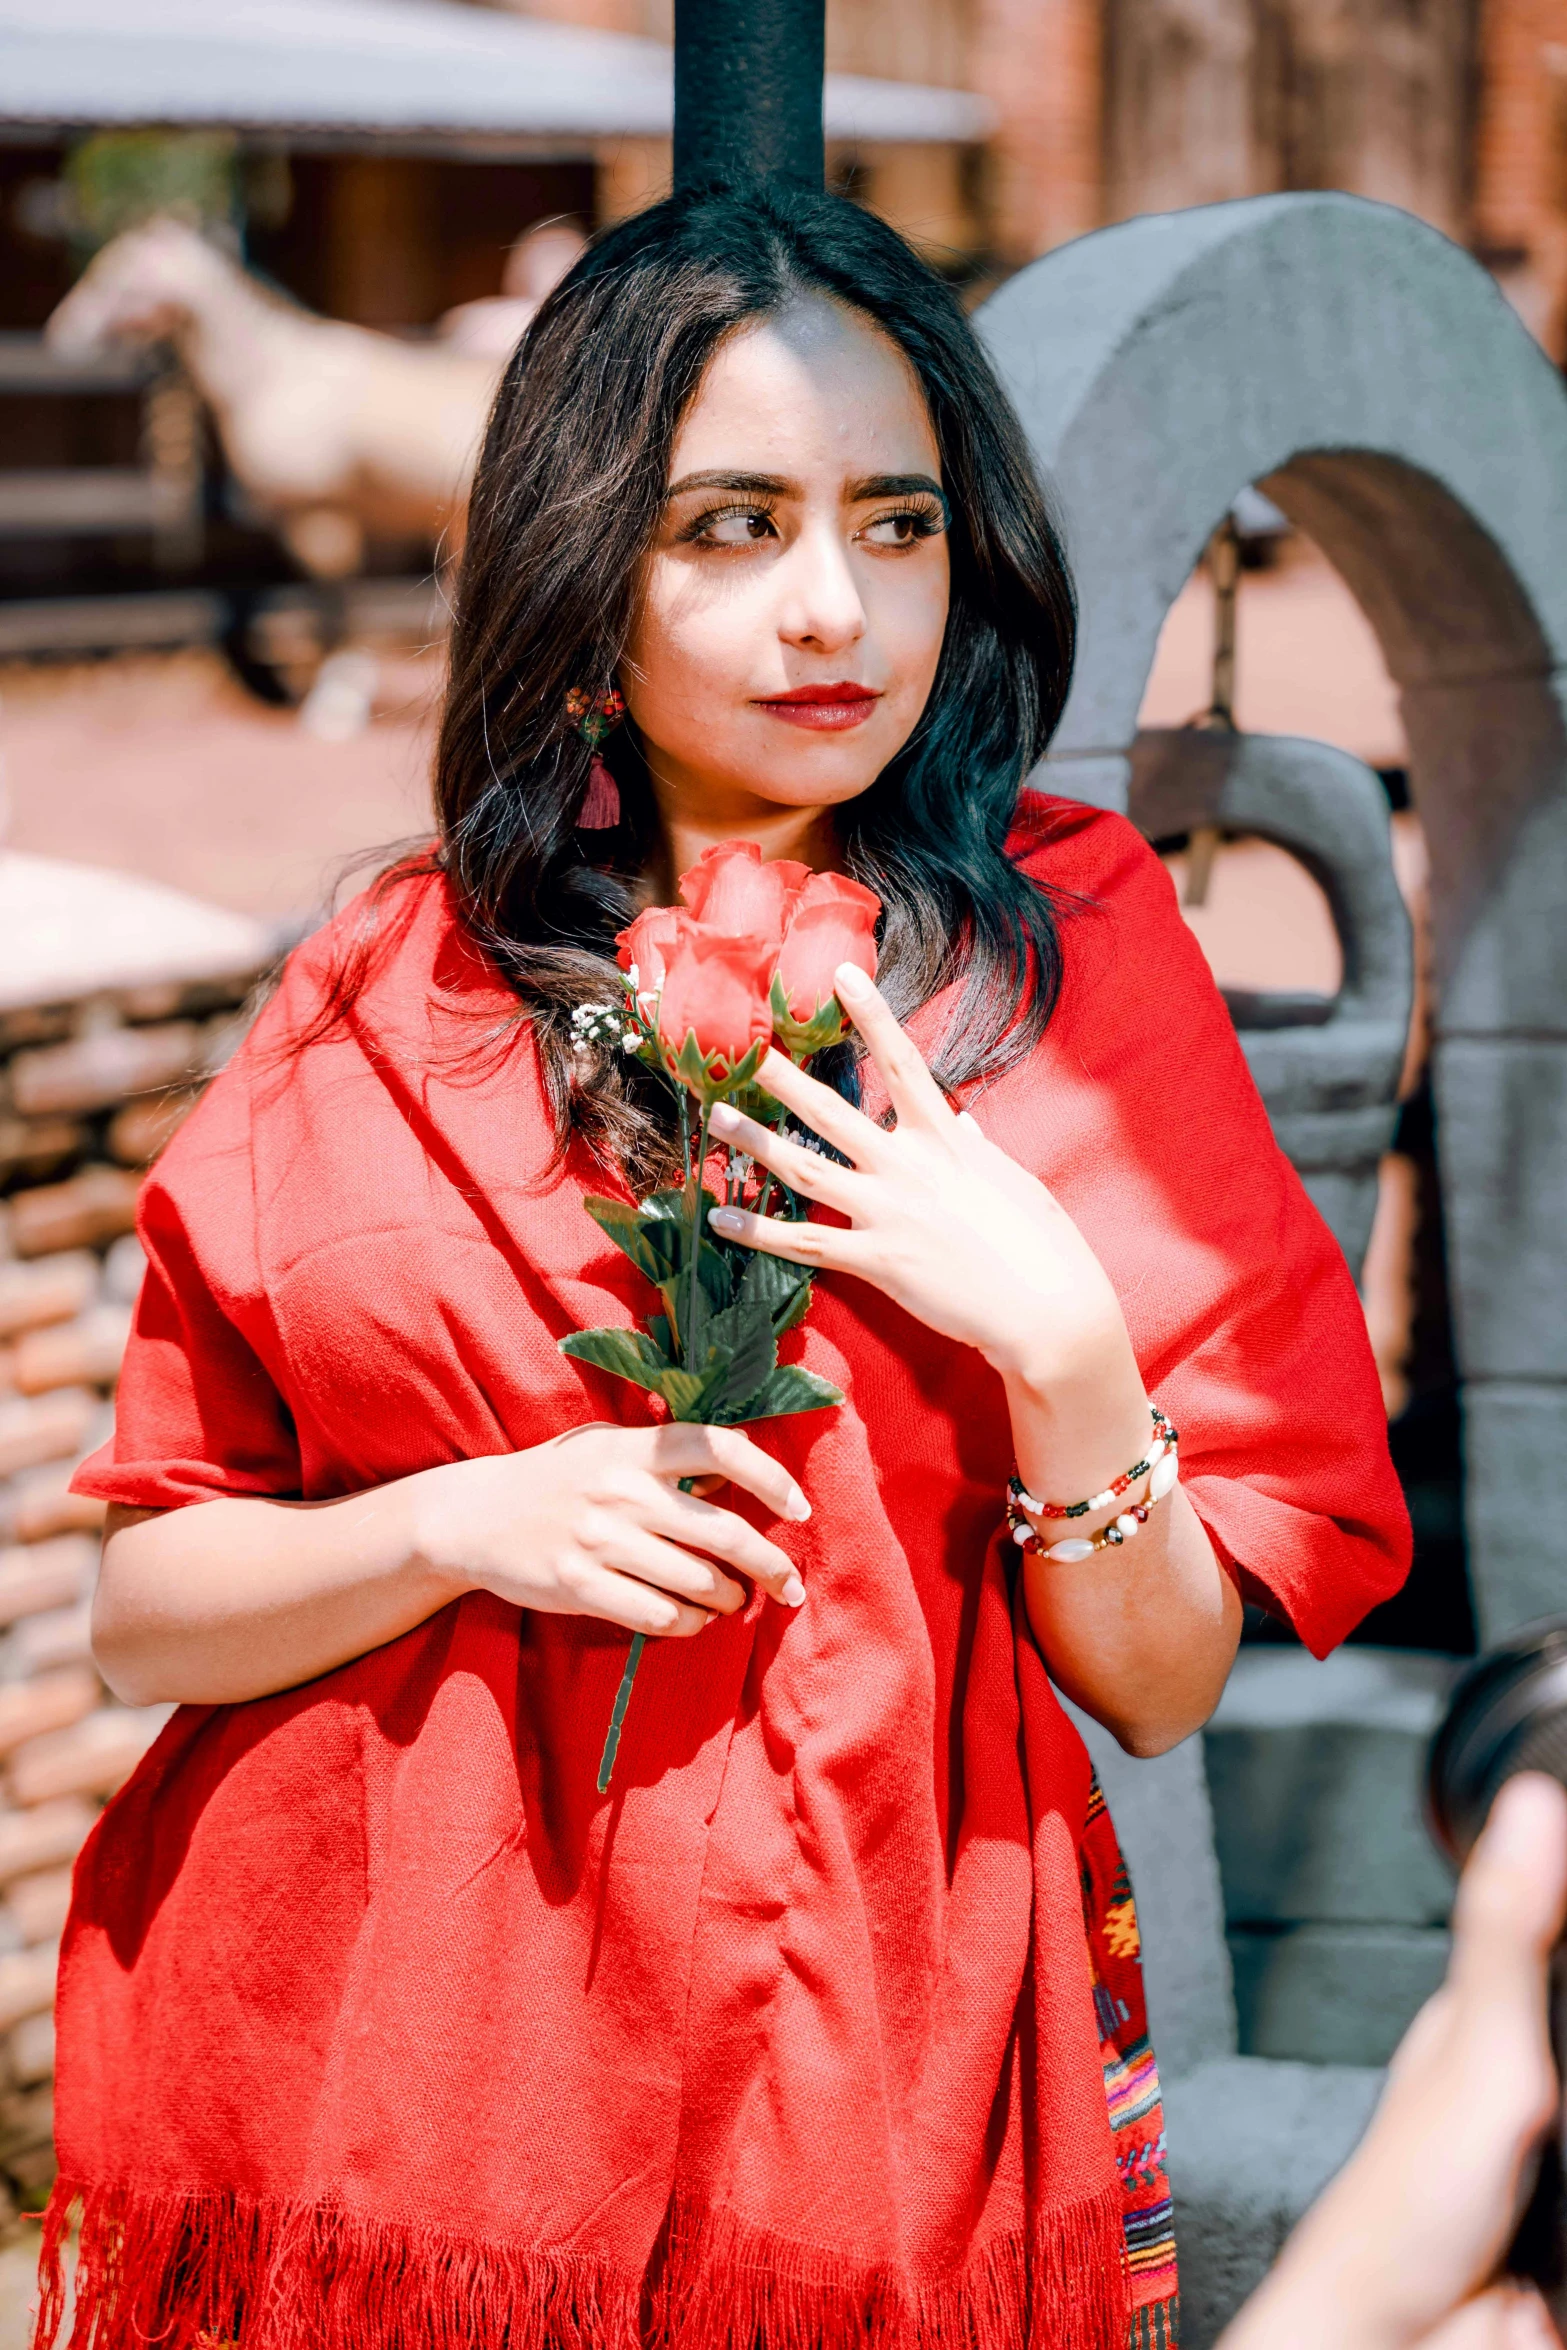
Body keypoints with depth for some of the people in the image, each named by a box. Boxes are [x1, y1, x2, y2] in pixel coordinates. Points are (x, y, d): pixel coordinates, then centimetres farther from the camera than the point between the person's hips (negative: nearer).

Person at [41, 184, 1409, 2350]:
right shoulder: (396, 999, 2)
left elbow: (1162, 1686, -1)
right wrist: (471, 1525, -14)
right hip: (373, 2068, 1)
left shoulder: (1064, 959, 0)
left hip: (874, 2074, 0)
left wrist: (1061, 1344, -17)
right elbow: (142, 1610, 2)